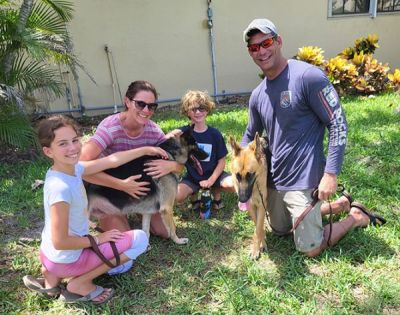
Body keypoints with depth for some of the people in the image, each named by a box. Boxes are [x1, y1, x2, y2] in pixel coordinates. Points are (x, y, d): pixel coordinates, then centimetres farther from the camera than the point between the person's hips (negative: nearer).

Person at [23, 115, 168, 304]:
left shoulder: (72, 168, -7)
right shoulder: (60, 188, -31)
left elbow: (112, 160, 3)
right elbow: (60, 242, -27)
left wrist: (147, 150, 8)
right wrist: (97, 239, -14)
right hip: (66, 260, -8)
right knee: (140, 239, -8)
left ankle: (52, 276, 15)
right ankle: (80, 285, 0)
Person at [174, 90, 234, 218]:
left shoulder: (215, 134, -8)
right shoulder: (184, 132, -8)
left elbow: (221, 162, -5)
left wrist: (211, 180, -16)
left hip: (213, 174, 1)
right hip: (192, 177, 0)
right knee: (176, 197, -28)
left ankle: (216, 192, 7)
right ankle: (194, 195, 8)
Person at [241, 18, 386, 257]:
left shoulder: (308, 76, -17)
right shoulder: (257, 95, 4)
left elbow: (338, 124, -16)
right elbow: (251, 136, 16)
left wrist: (331, 173, -21)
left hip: (303, 180, -7)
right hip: (273, 179, 8)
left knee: (310, 250, 1)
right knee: (280, 230, 25)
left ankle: (357, 217, 26)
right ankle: (340, 205, 37)